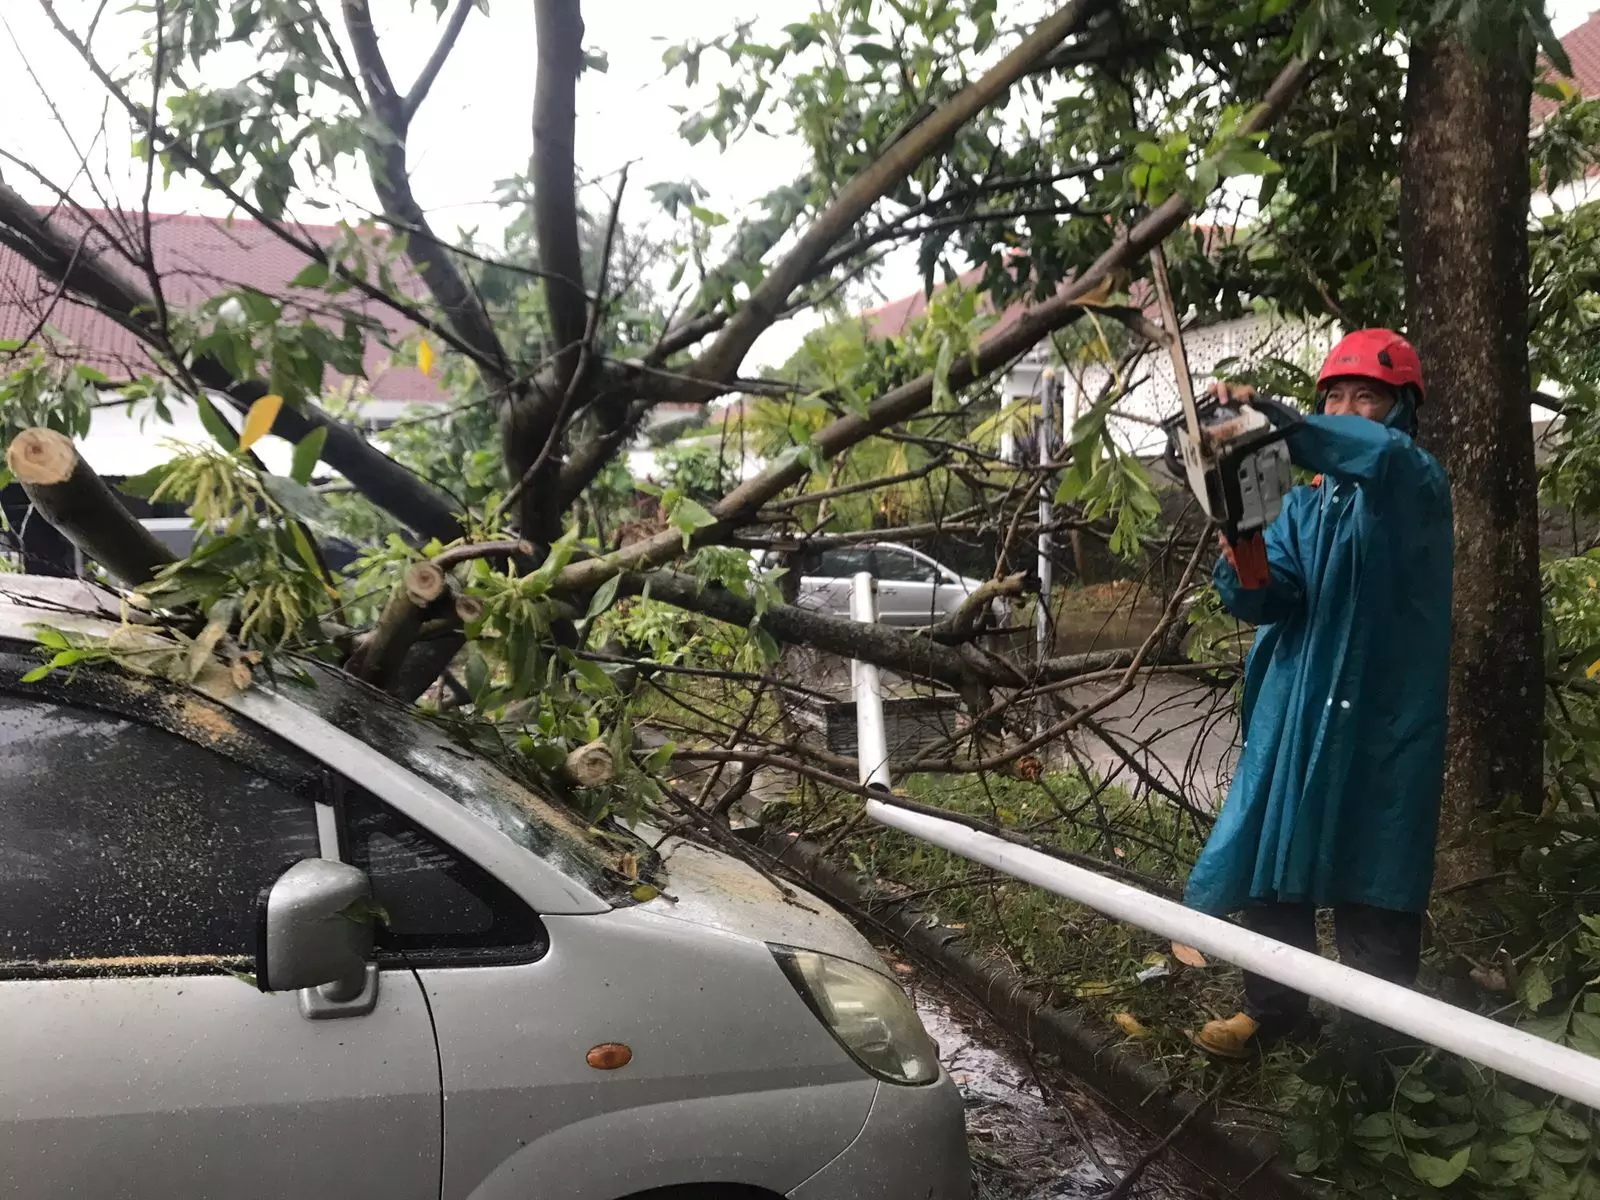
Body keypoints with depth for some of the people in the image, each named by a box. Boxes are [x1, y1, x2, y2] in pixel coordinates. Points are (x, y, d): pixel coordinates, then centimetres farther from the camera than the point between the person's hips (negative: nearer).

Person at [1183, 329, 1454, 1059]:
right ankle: (1274, 1008, 28)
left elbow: (1384, 453, -31)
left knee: (1373, 891, 1)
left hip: (1380, 719, -5)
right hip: (1293, 717, 6)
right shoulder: (1304, 506, 13)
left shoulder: (1413, 485, -4)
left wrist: (1272, 423, -43)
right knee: (1269, 865, 11)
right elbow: (1259, 600, -1)